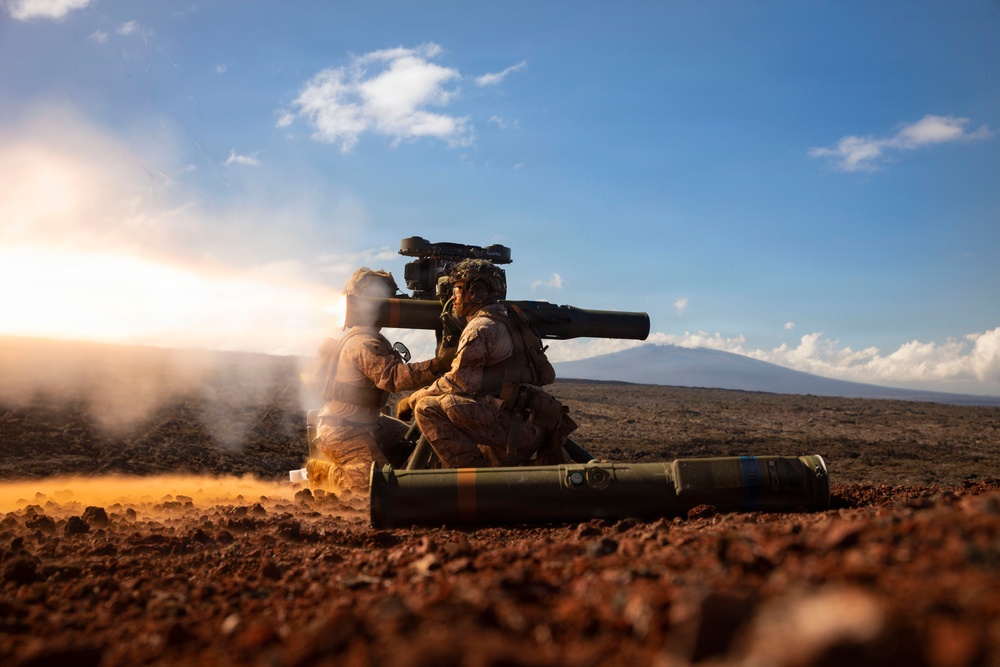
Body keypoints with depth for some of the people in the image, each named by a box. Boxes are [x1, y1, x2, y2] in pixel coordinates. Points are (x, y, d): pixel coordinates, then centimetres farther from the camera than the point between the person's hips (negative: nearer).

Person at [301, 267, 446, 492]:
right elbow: (394, 376, -37)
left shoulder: (365, 337, 10)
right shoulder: (365, 344, -24)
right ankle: (323, 470, 3)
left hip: (366, 422, 10)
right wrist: (438, 365, -43)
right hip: (343, 431, -10)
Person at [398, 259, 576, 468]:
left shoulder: (482, 326, -9)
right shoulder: (508, 320, 20)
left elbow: (457, 382, -13)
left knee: (428, 407, -15)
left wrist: (413, 398, 1)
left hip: (517, 424, -10)